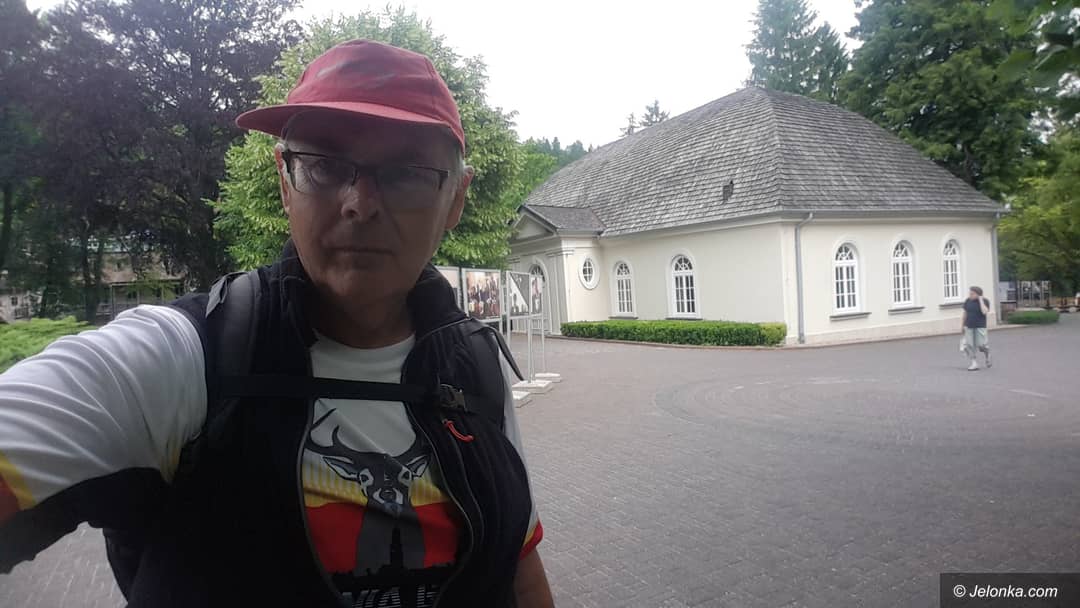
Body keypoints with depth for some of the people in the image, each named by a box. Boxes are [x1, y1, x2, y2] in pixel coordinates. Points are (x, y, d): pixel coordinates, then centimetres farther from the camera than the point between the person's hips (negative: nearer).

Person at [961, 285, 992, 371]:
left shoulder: (985, 301, -6)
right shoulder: (967, 301, 3)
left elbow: (984, 312, -23)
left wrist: (980, 300, -17)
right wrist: (962, 326, 9)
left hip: (980, 326, -3)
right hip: (969, 326, 3)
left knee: (981, 345, -5)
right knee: (969, 345, -3)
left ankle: (987, 355, 28)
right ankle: (974, 363, 5)